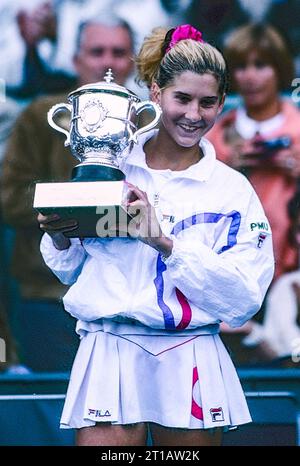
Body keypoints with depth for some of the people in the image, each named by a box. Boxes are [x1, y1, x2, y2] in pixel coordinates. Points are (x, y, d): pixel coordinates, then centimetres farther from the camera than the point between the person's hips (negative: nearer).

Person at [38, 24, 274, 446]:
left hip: (190, 363, 0)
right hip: (109, 357, 0)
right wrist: (60, 238, -7)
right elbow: (71, 270, 15)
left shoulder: (233, 190, 3)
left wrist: (165, 242, -18)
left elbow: (244, 298, -10)